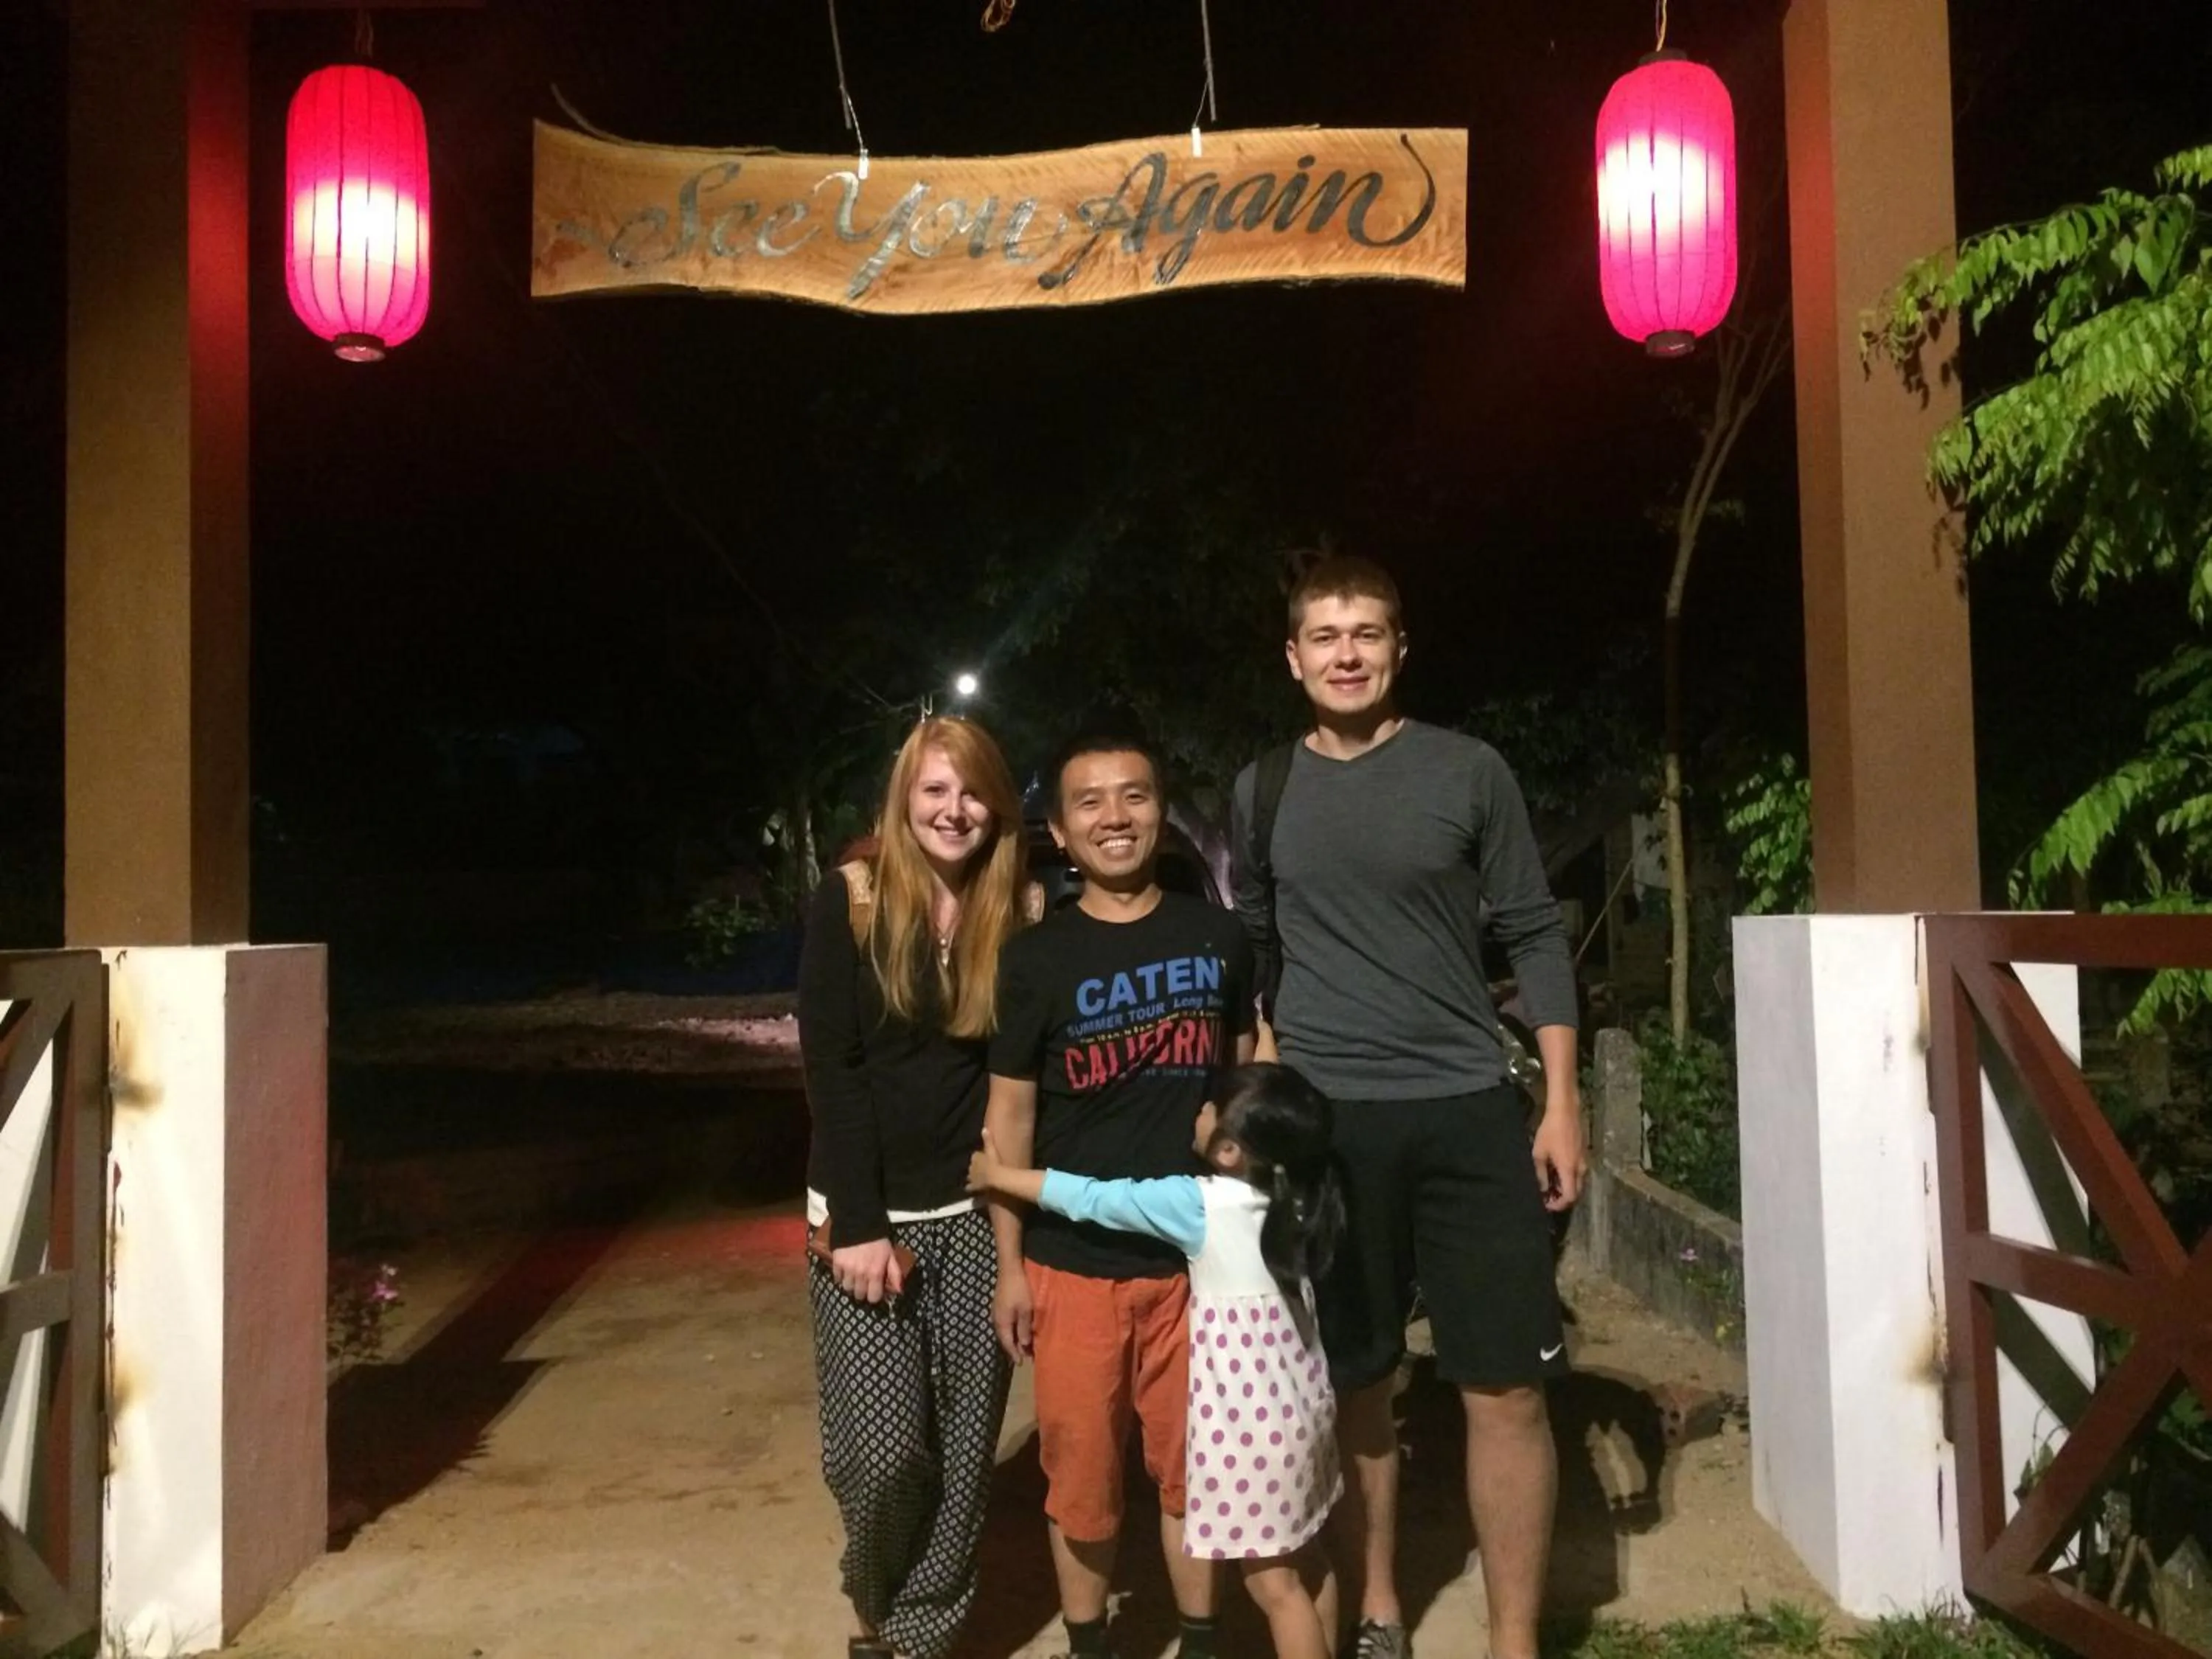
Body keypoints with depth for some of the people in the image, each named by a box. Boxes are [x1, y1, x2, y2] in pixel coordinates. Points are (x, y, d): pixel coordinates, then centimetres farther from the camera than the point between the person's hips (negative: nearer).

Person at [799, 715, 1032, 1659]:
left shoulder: (1014, 917, 1)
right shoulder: (850, 902, -5)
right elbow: (831, 1068, -9)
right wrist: (858, 1224, -13)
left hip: (976, 1214, 2)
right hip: (868, 1212, -2)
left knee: (963, 1447, 4)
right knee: (880, 1445, -5)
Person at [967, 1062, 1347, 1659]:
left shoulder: (1201, 1205, -20)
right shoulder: (1295, 1198, -3)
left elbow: (1093, 1199, -12)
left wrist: (999, 1175, -1)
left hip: (1250, 1416, -8)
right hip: (1298, 1400, 8)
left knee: (1273, 1580, 5)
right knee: (1303, 1557, 21)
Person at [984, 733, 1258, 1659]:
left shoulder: (1217, 938, 2)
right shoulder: (1037, 958, -4)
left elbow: (1247, 1081, 10)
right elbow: (1010, 1115, -1)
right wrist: (1010, 1264, -2)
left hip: (1196, 1250, 1)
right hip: (1073, 1259, -1)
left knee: (1192, 1462, 12)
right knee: (1080, 1470, 9)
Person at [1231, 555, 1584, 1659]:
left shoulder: (1468, 772, 0)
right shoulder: (1261, 792, 6)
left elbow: (1534, 938, 2)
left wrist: (1562, 1102, -4)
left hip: (1467, 1112, -1)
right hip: (1322, 1119, 2)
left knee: (1506, 1393, 0)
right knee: (1354, 1387, 10)